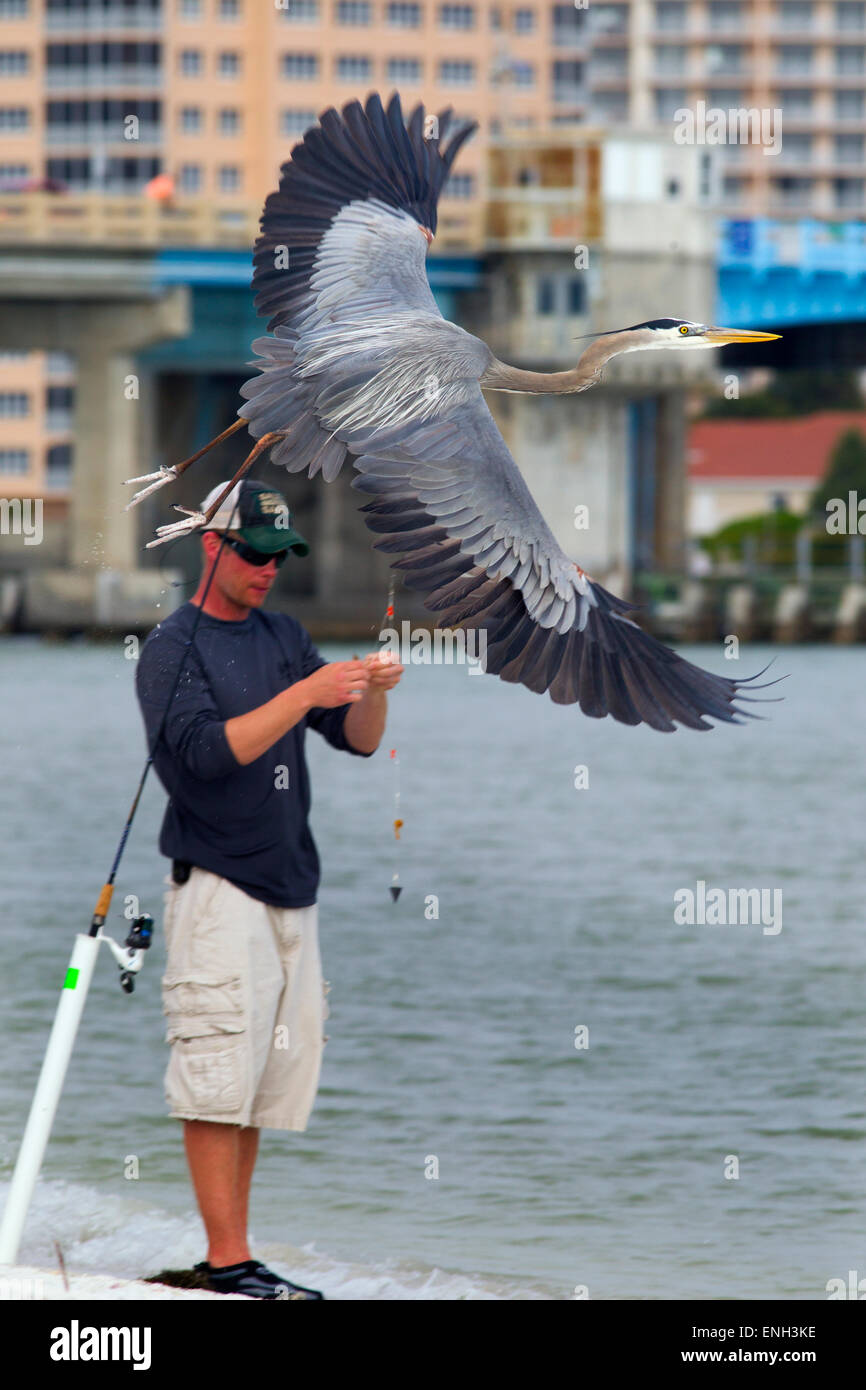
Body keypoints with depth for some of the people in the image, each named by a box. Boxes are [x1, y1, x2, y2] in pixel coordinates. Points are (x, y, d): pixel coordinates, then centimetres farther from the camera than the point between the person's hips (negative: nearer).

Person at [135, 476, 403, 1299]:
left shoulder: (284, 638, 17)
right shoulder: (173, 649, -4)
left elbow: (359, 739, 13)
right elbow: (207, 749, -19)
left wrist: (371, 691, -9)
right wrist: (306, 694, -24)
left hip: (292, 889, 7)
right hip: (218, 891, -7)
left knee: (267, 1081, 5)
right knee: (218, 1081, -11)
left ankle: (228, 1258, 8)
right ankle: (227, 1262, -14)